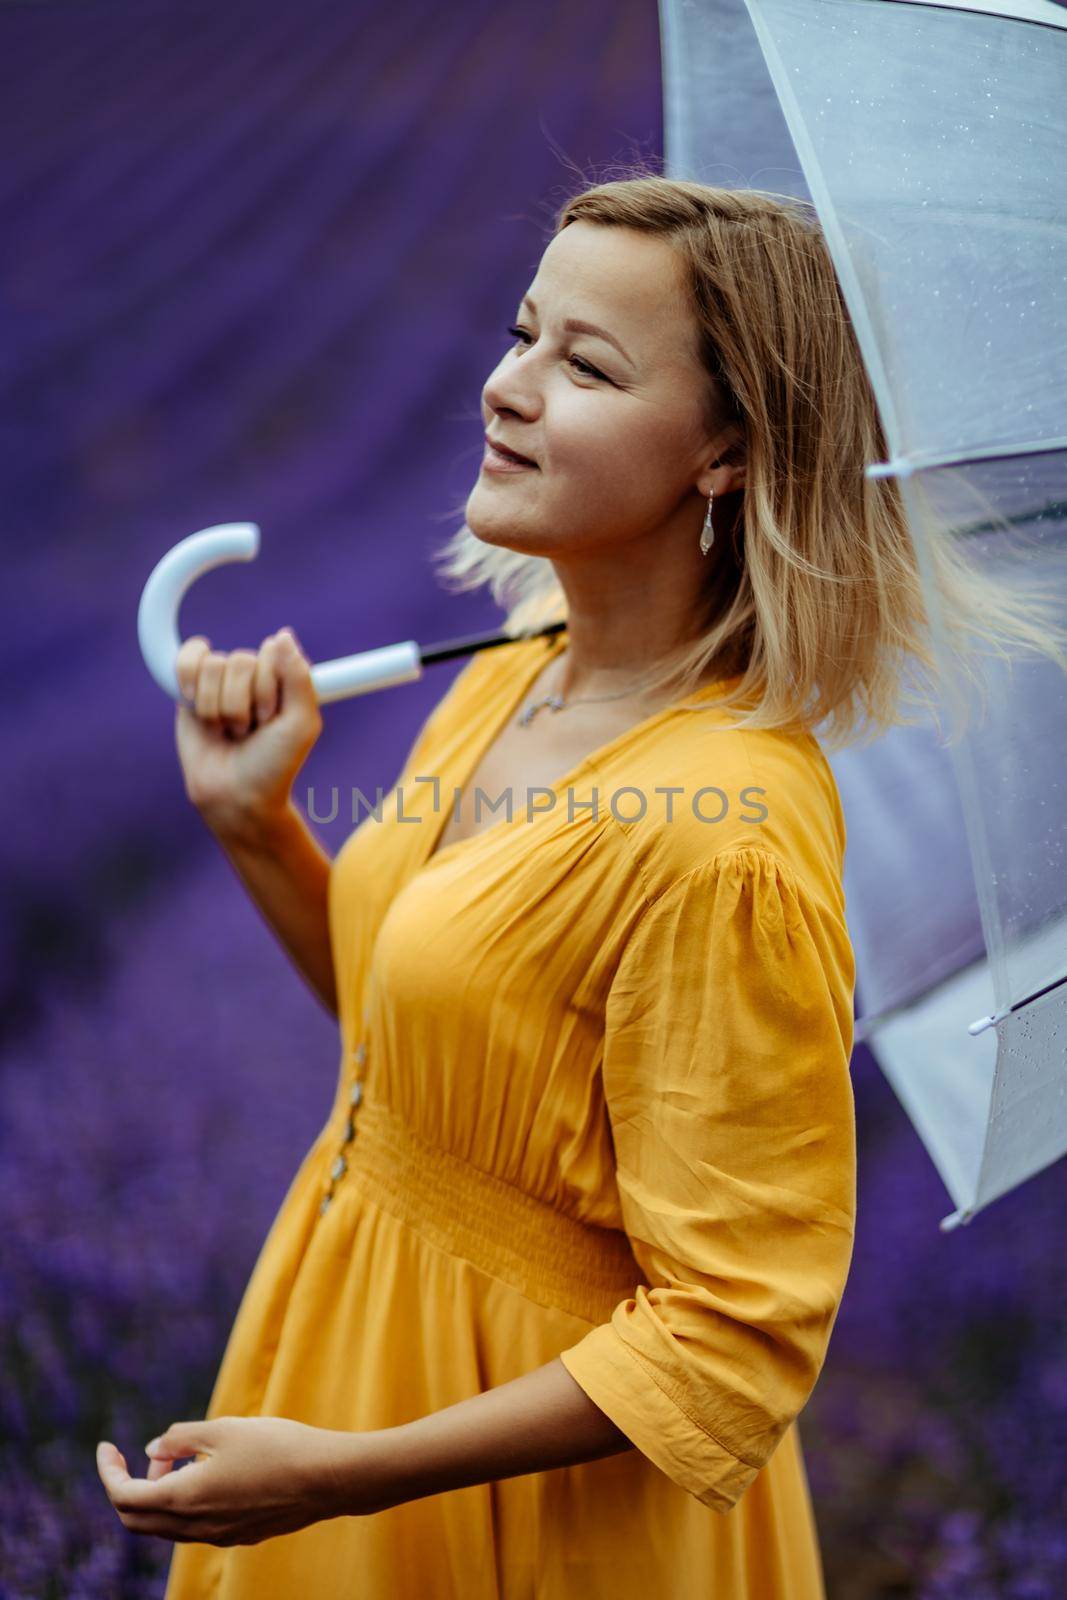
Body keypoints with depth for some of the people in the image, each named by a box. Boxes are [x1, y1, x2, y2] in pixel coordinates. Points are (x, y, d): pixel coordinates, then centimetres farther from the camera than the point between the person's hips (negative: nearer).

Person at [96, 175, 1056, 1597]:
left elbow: (732, 1333, -24)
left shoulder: (723, 831, -29)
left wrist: (344, 1473, -23)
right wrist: (252, 822, -3)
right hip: (360, 1290, 7)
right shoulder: (516, 670, -4)